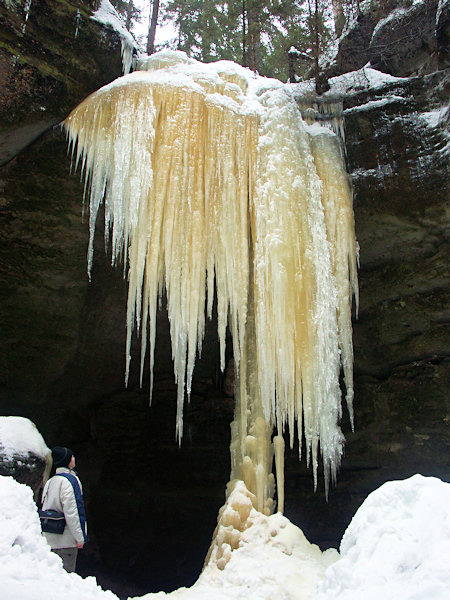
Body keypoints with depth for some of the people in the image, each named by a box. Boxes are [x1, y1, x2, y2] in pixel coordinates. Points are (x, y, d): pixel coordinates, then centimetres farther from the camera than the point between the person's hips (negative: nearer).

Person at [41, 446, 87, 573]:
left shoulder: (50, 482, 9)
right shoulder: (69, 480, -15)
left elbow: (44, 509, 14)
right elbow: (71, 511, -20)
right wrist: (80, 537, -15)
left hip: (49, 539, 8)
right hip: (66, 541, -8)